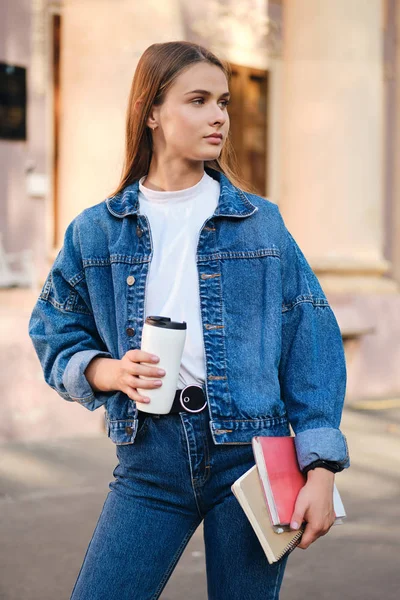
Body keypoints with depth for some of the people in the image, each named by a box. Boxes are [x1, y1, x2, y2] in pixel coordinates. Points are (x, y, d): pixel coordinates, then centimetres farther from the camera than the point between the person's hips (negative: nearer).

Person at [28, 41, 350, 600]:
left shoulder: (261, 223, 4)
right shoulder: (96, 232, 6)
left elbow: (311, 343, 1)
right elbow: (56, 337, 12)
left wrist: (321, 470, -6)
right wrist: (111, 372, -10)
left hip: (250, 448, 0)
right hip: (150, 456, 1)